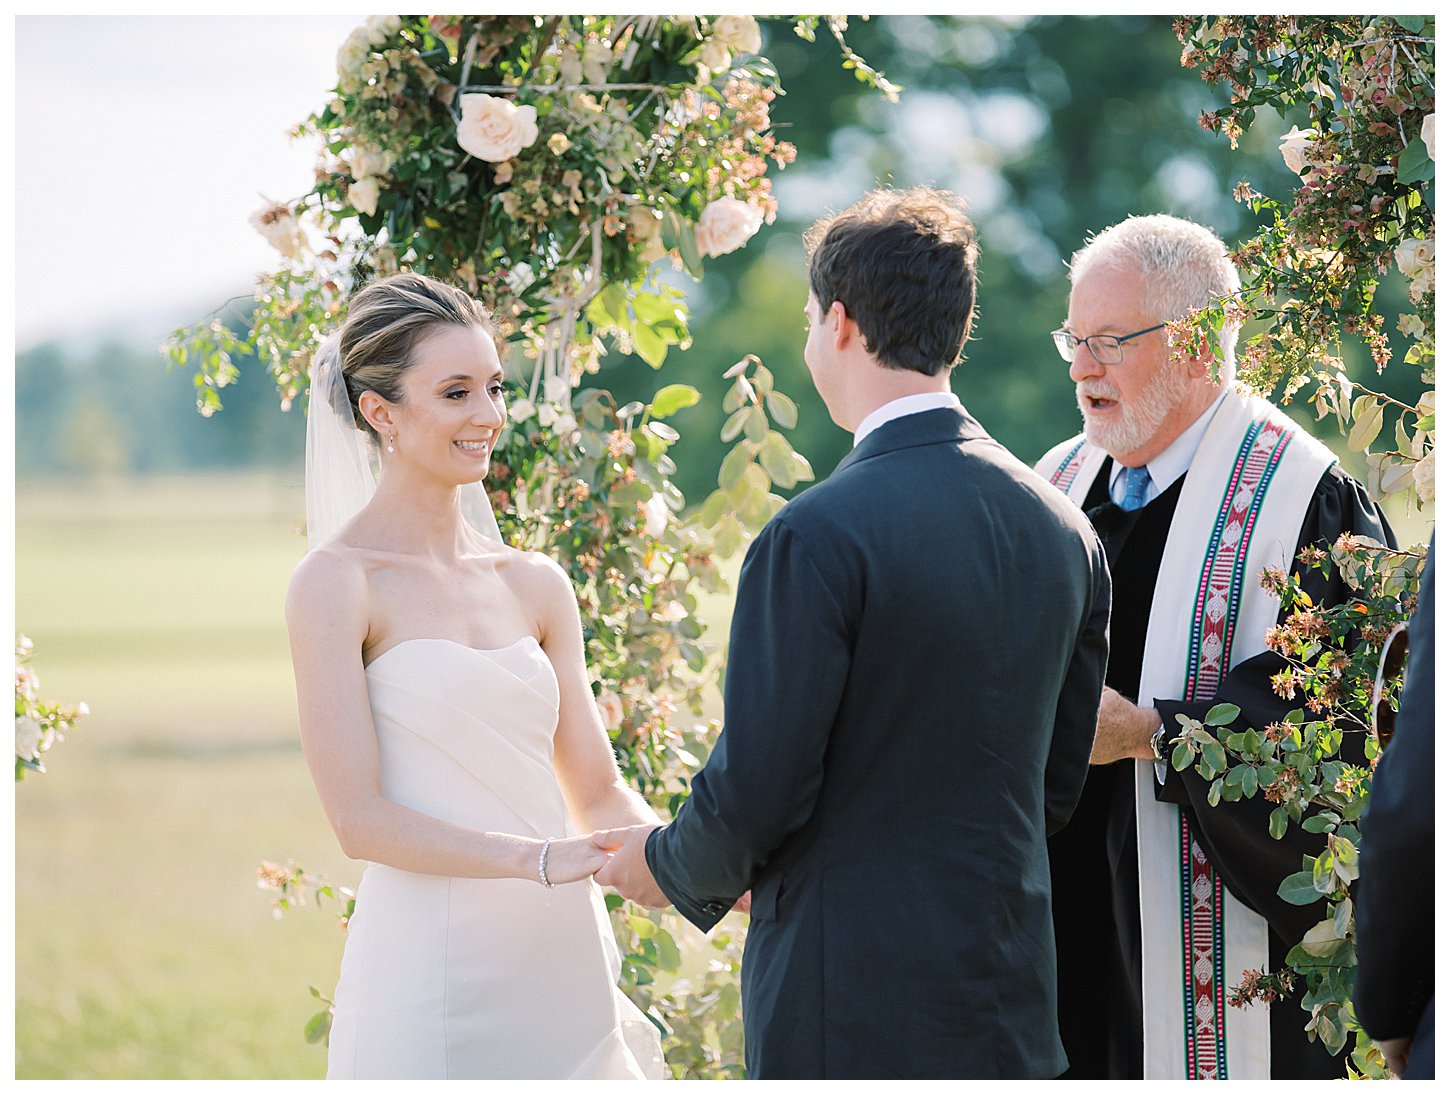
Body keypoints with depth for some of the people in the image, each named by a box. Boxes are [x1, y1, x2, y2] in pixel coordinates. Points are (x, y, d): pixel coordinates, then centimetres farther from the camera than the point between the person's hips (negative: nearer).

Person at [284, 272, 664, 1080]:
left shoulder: (537, 586, 11)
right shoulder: (338, 582, -5)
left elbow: (597, 792, 13)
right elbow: (359, 817, -11)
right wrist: (538, 859, -21)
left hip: (564, 966, 5)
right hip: (430, 975, -5)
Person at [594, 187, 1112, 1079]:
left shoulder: (818, 538, -16)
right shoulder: (1066, 530, 6)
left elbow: (757, 788, -14)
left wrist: (672, 868, 6)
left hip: (854, 1010, -7)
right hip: (1011, 1006, 7)